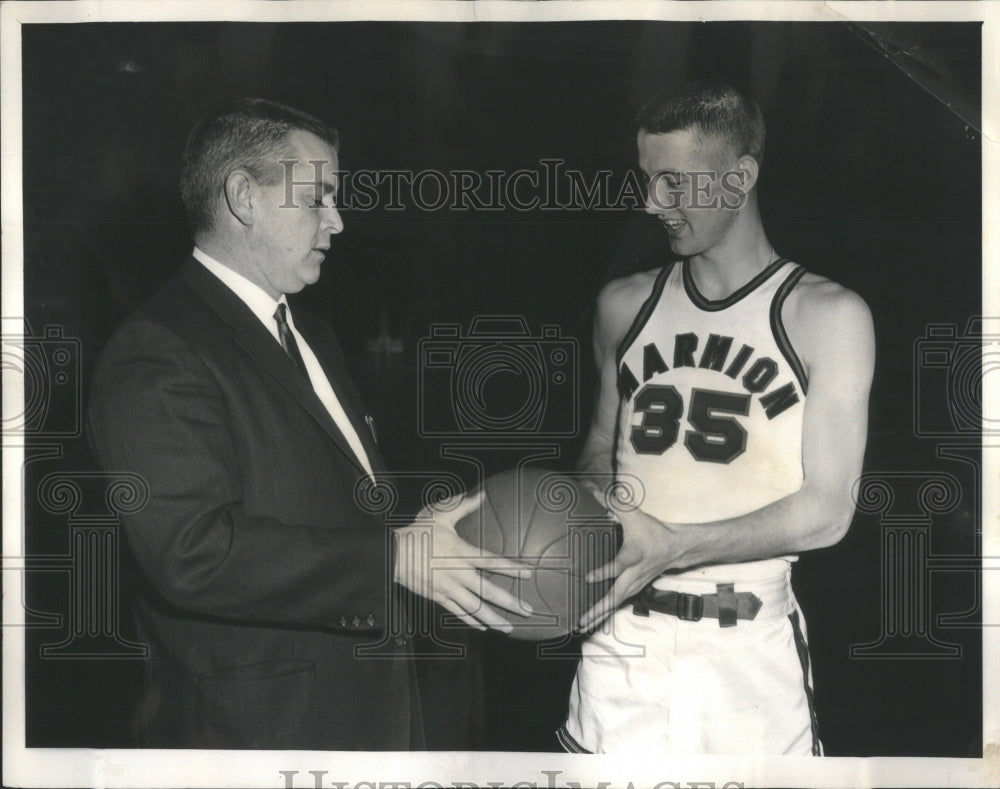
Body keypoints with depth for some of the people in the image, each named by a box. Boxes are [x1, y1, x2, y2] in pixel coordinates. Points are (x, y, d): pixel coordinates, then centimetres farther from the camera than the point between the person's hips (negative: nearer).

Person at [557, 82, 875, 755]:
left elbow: (826, 511, -10)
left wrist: (675, 545, -20)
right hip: (623, 634, 3)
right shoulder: (624, 306, 8)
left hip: (750, 647, -3)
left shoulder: (828, 316, -5)